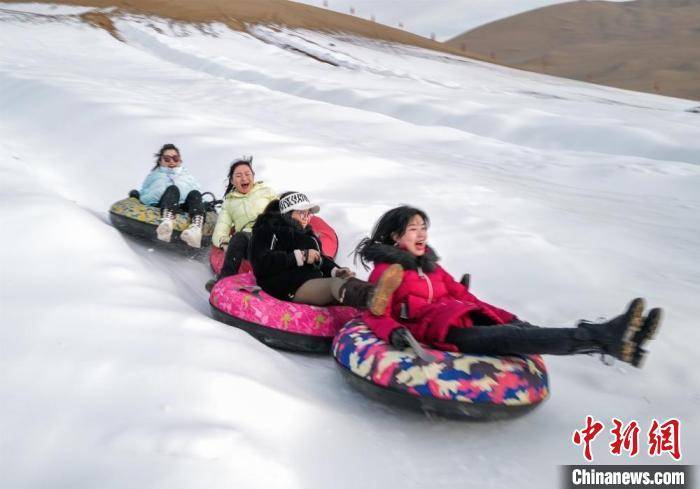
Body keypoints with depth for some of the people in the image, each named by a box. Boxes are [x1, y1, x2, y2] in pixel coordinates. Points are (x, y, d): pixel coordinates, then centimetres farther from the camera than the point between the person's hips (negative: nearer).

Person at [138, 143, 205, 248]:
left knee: (195, 193, -31)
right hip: (162, 205, -1)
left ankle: (196, 227, -64)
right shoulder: (155, 175, 39)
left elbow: (199, 193, 28)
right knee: (172, 188, -33)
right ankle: (167, 221, -66)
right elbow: (144, 196, 27)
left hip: (186, 208, 1)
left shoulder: (188, 176, 41)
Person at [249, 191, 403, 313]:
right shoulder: (268, 230, 11)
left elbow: (321, 259, 29)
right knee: (335, 284, -38)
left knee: (343, 282, -28)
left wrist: (335, 270, 4)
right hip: (289, 286, -7)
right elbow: (261, 264, -6)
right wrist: (300, 256, -9)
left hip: (316, 281, 7)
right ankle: (372, 296, -70)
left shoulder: (307, 234, 33)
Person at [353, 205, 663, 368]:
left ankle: (609, 341, -35)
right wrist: (393, 332, -28)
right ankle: (604, 337, -44)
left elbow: (460, 293, 22)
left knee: (518, 329, -18)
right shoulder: (385, 270, 4)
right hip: (435, 331, -7)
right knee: (508, 338, -27)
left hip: (464, 320, 7)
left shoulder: (428, 264, 26)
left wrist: (505, 317, 13)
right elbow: (376, 315, -4)